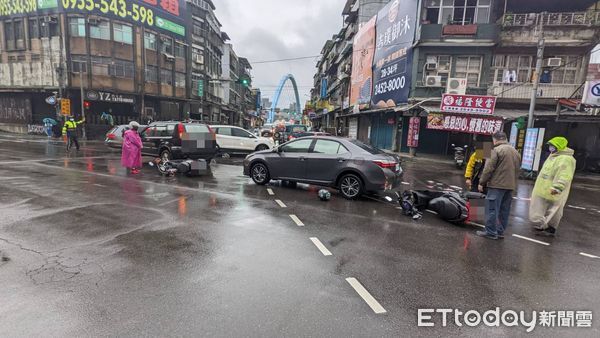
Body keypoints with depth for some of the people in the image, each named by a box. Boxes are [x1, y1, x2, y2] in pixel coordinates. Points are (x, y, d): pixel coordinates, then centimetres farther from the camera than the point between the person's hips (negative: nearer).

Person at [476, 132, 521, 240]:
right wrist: (512, 182, 20)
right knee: (504, 210, 12)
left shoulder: (497, 150, -10)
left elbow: (489, 168, -14)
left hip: (497, 184, -8)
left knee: (492, 209, -2)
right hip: (510, 186, 8)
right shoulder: (516, 152, 16)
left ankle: (491, 232, 1)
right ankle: (500, 231, 19)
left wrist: (482, 182, -8)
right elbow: (517, 170, 17)